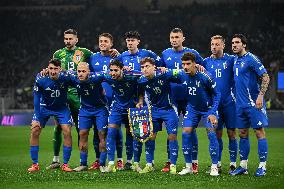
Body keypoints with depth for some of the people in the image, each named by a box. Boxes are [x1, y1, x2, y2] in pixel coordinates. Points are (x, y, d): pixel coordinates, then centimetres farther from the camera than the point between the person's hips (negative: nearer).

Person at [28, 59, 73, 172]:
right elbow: (36, 99, -16)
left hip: (61, 108, 0)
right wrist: (36, 118, -18)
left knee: (67, 132, -14)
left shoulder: (65, 78, -24)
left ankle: (65, 164, -2)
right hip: (44, 107, 0)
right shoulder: (40, 80, -23)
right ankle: (35, 164, 0)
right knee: (34, 131, -11)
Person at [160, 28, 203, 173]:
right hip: (171, 98, 3)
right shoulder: (165, 54, 9)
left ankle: (194, 162, 4)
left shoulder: (192, 53, 1)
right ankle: (169, 161, 10)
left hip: (188, 97, -3)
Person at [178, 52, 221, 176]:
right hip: (192, 108, 4)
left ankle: (214, 167, -6)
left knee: (211, 133, -16)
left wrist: (213, 113, -19)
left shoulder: (204, 76, -24)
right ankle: (188, 167, 3)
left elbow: (216, 94, -15)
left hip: (208, 108, -4)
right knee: (186, 133, -7)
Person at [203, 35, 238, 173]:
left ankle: (233, 163, 5)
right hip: (214, 103, 2)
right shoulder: (206, 62, 9)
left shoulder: (230, 60, 1)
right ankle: (217, 164, 11)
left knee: (231, 133, -2)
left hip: (229, 102, -2)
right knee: (217, 134, 5)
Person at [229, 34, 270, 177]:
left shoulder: (251, 59, -10)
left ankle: (262, 166, 1)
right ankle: (243, 166, 15)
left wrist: (260, 96, -20)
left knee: (259, 133, -3)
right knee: (242, 134, 10)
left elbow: (265, 77, -13)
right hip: (241, 104, 8)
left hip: (253, 103, -8)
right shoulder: (235, 60, 13)